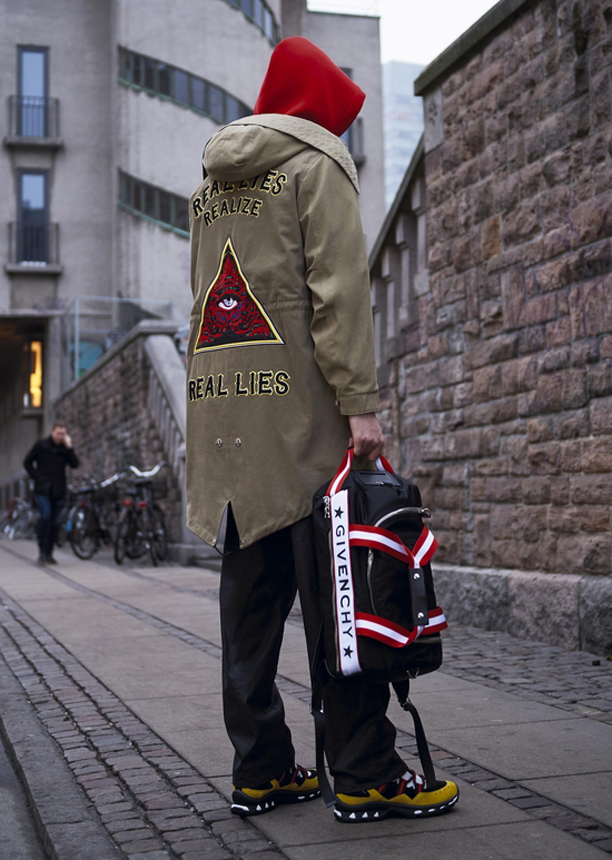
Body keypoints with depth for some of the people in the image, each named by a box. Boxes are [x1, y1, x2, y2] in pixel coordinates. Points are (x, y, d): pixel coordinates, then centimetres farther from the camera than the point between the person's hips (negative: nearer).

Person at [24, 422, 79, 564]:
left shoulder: (65, 449, 11)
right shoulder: (40, 445, 4)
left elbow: (75, 464, -3)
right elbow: (28, 462, 10)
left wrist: (69, 447, -9)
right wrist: (36, 477, -1)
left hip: (58, 491, 3)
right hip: (43, 489, -3)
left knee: (54, 522, 3)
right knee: (45, 516, -20)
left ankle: (49, 553, 12)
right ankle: (42, 551, -14)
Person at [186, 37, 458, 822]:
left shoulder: (210, 183, 22)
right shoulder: (317, 165, 1)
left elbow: (206, 299, 19)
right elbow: (337, 290, -11)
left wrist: (227, 388, 17)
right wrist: (359, 401, -14)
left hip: (222, 405, 7)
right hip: (299, 404, -7)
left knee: (250, 594, 7)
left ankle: (260, 769, 11)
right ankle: (364, 773, -1)